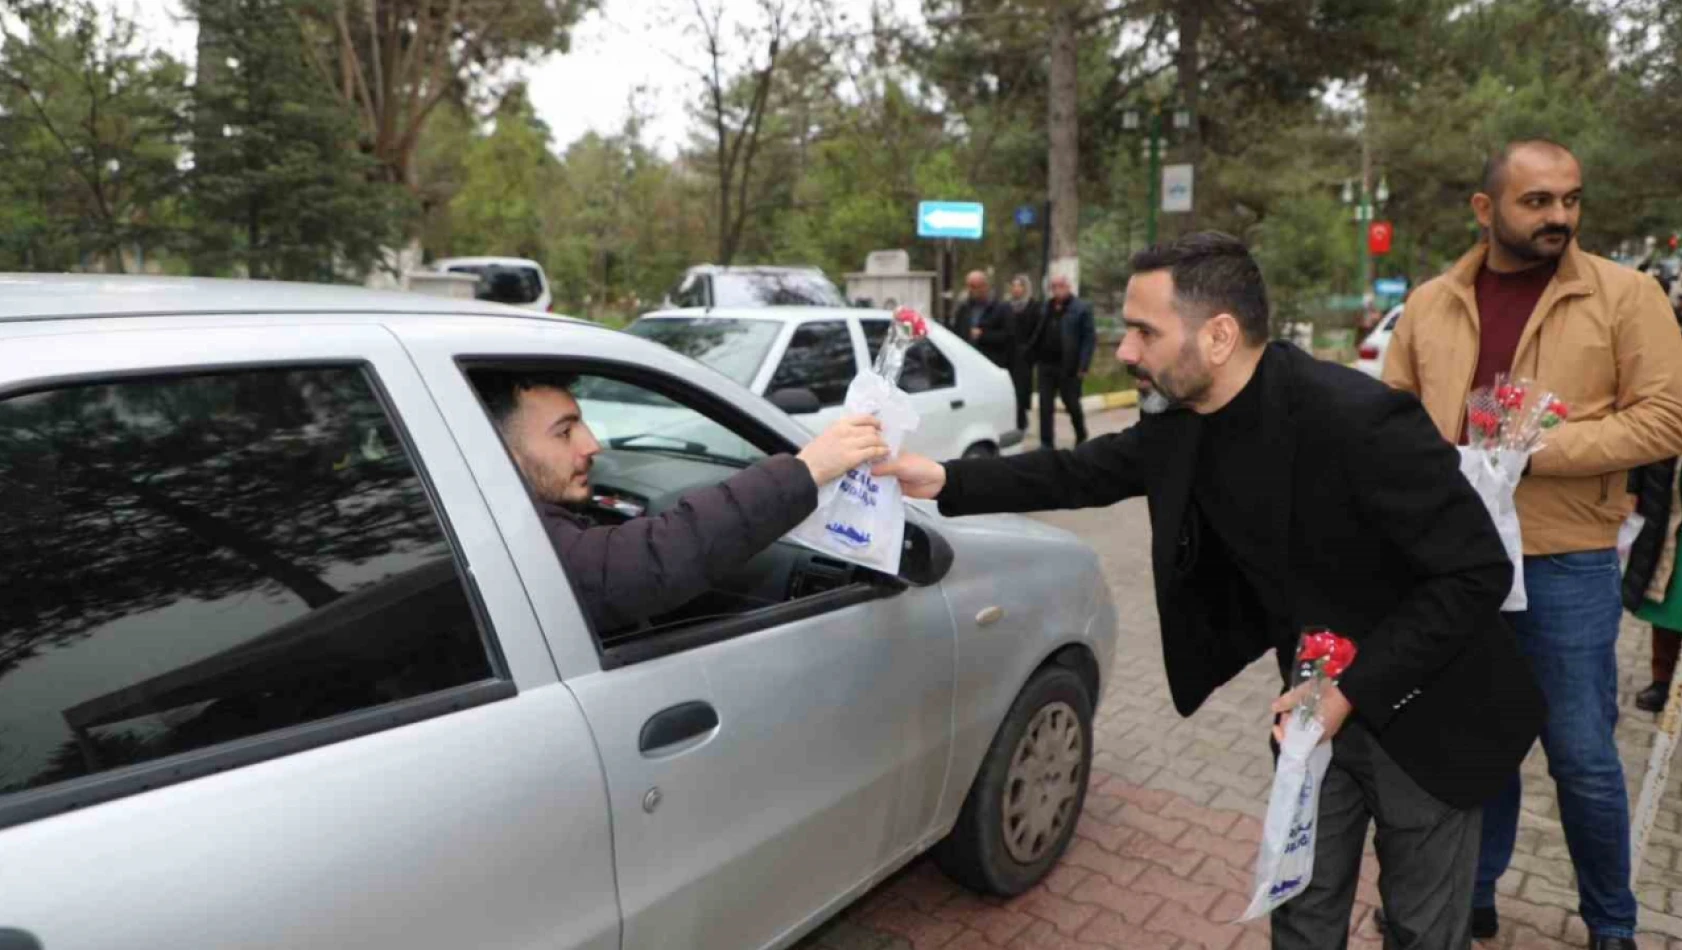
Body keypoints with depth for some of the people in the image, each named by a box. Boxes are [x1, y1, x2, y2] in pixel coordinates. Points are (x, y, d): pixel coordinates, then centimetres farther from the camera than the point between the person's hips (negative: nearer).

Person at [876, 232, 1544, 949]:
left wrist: (1355, 689, -27)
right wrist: (946, 481, -6)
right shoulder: (1180, 419, -11)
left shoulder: (1359, 420, -31)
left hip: (1419, 717, -5)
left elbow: (1478, 571, -24)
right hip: (1318, 700, 6)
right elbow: (1080, 474, 3)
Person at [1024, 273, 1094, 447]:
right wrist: (1031, 356, 3)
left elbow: (1090, 338, -9)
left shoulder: (1081, 309, -6)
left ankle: (1081, 436, 33)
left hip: (1068, 367, -4)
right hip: (1045, 364, 4)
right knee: (1045, 406, 3)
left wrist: (1083, 366, -16)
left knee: (1072, 404, 10)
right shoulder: (1045, 308, 11)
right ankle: (1047, 443, 10)